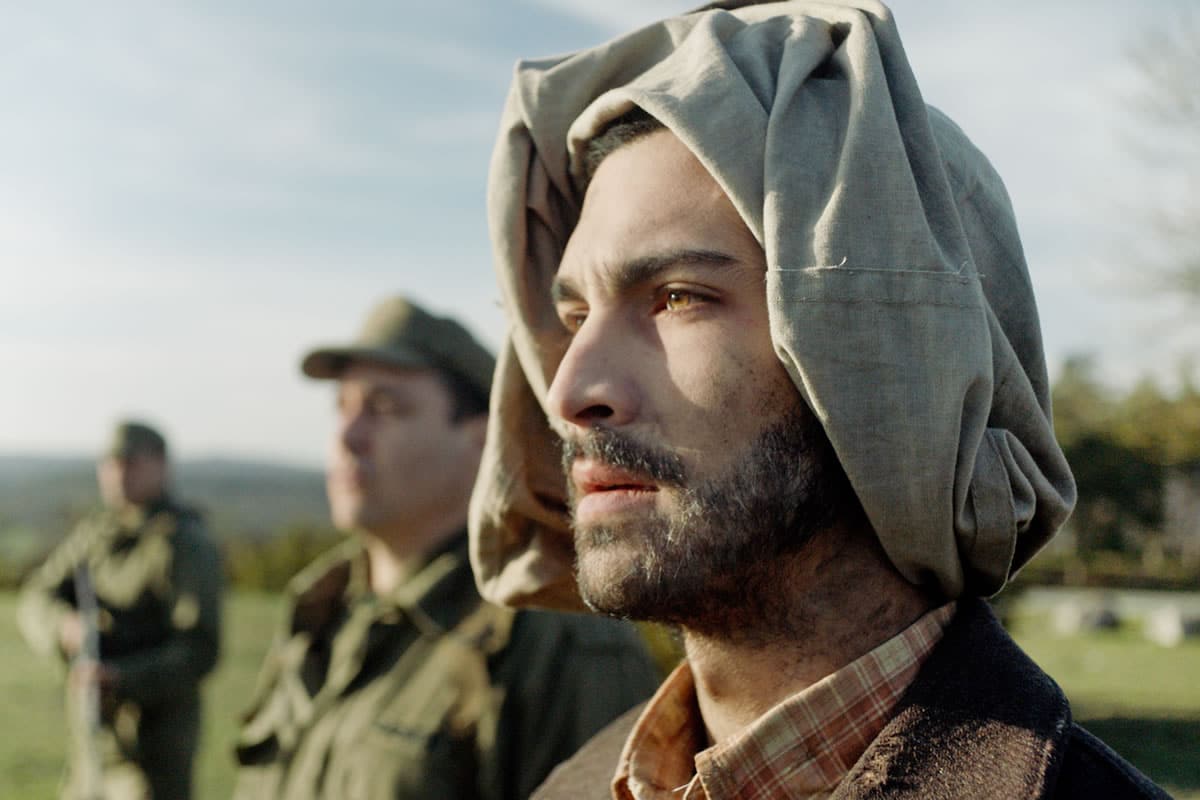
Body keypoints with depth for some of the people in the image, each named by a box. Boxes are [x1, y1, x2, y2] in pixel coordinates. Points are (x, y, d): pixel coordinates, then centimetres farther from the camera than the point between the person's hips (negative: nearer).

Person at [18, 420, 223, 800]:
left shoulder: (187, 544, -14)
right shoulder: (94, 532, 9)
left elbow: (198, 650, -20)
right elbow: (35, 600, 4)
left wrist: (122, 679, -34)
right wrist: (64, 625, -18)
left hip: (153, 742, -7)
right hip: (95, 735, 7)